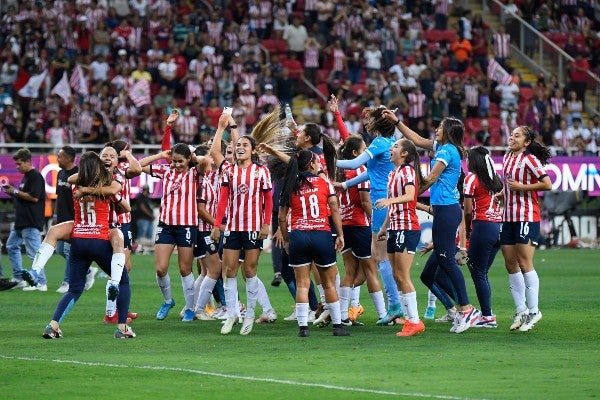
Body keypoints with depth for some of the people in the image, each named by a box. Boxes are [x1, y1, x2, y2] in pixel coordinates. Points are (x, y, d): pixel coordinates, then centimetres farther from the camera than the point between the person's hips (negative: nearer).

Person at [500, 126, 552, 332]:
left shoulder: (529, 159, -10)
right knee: (511, 264, 7)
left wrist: (521, 187, -16)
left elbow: (547, 184, -18)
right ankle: (521, 310, 15)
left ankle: (533, 311, -1)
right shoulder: (507, 157, 14)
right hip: (509, 217, 8)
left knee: (524, 264, -8)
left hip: (527, 217, -8)